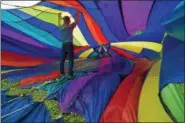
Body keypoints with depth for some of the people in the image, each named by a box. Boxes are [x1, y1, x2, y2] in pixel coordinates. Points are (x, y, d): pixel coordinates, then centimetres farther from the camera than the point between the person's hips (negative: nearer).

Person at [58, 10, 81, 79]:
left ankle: (62, 72, 21)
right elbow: (76, 21, 3)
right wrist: (78, 14, 17)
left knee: (62, 59, 12)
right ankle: (70, 74, -9)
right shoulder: (70, 26, -6)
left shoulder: (61, 27, 8)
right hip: (69, 45, -5)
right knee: (71, 60, -4)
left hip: (63, 45, 6)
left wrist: (59, 17, 47)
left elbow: (59, 24, 30)